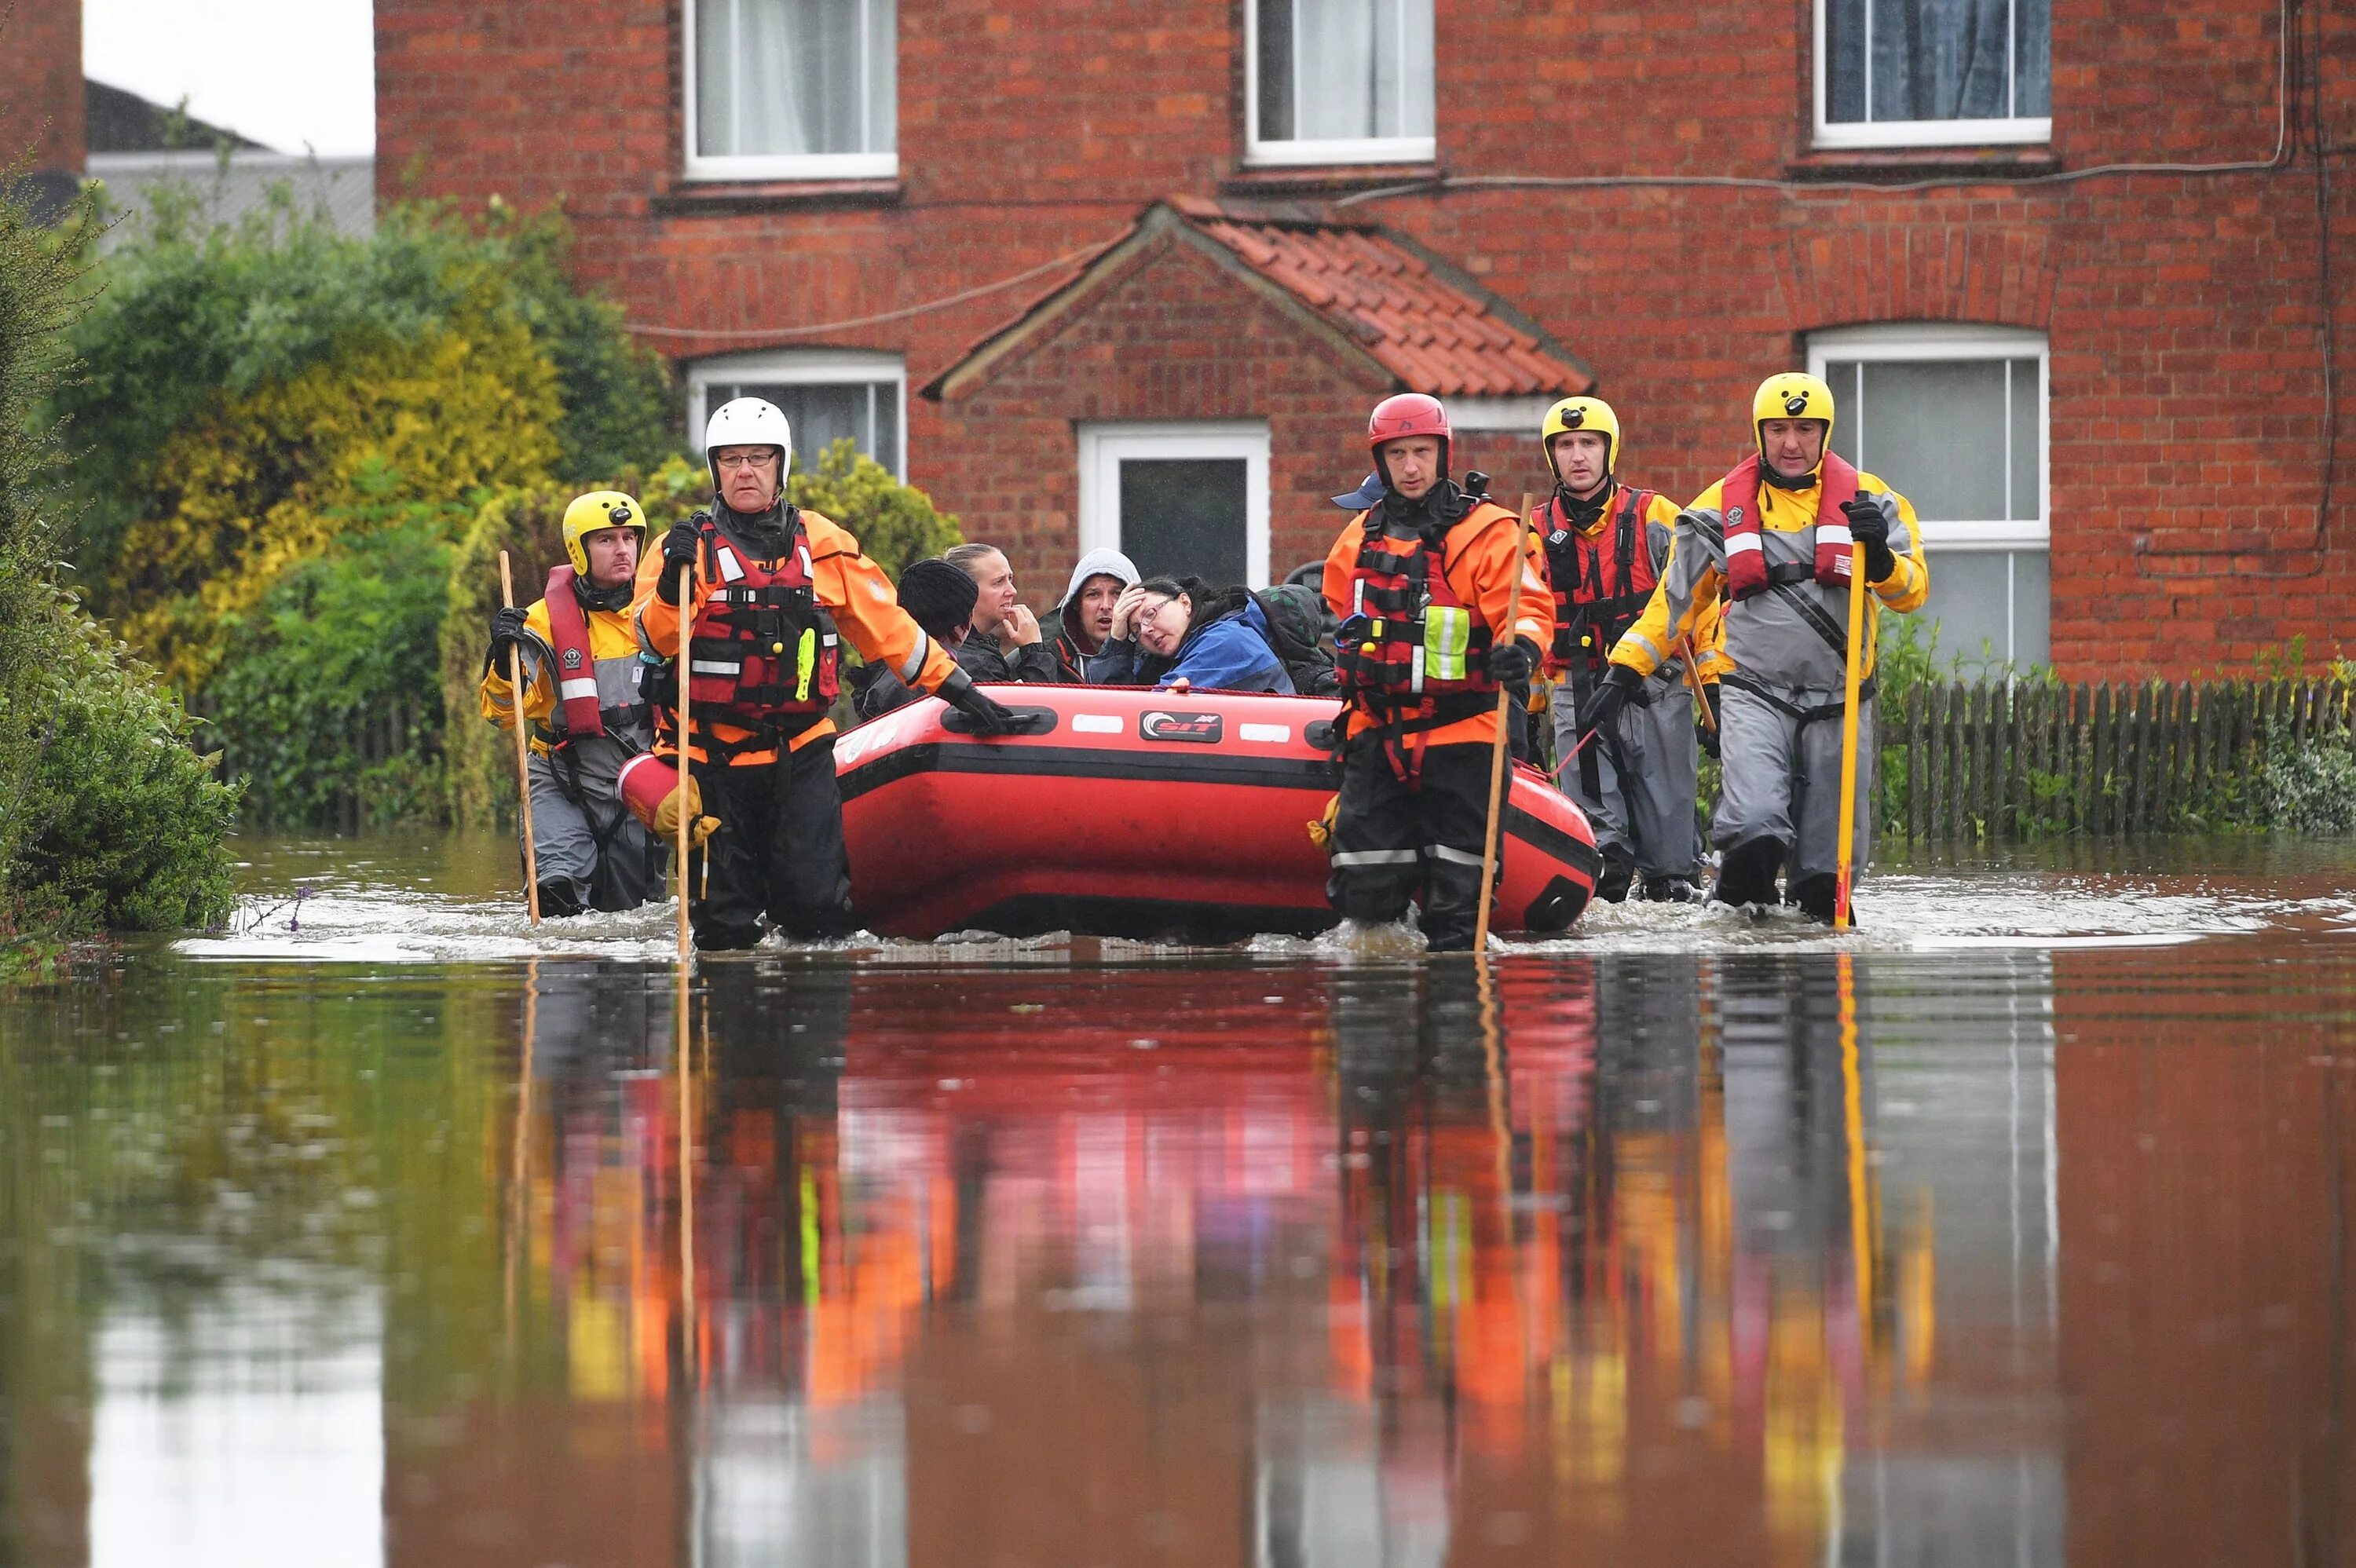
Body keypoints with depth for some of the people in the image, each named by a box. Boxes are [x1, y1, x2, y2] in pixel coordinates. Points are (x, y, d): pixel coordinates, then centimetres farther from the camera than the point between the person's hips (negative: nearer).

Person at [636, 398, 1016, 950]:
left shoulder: (823, 544, 8)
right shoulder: (688, 545, 0)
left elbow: (887, 627, 12)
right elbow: (653, 640, -12)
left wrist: (958, 688, 8)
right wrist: (672, 585, -31)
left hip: (802, 754, 2)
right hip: (713, 755, -2)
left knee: (820, 914, -7)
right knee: (726, 929, -2)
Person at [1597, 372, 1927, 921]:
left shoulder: (1867, 499, 4)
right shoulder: (1723, 506, 5)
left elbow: (1910, 591, -5)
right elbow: (1676, 598, 12)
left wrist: (1879, 556, -25)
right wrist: (1625, 671, 6)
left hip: (1839, 698, 1)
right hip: (1754, 694, -1)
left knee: (1827, 855, 3)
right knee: (1754, 825, -23)